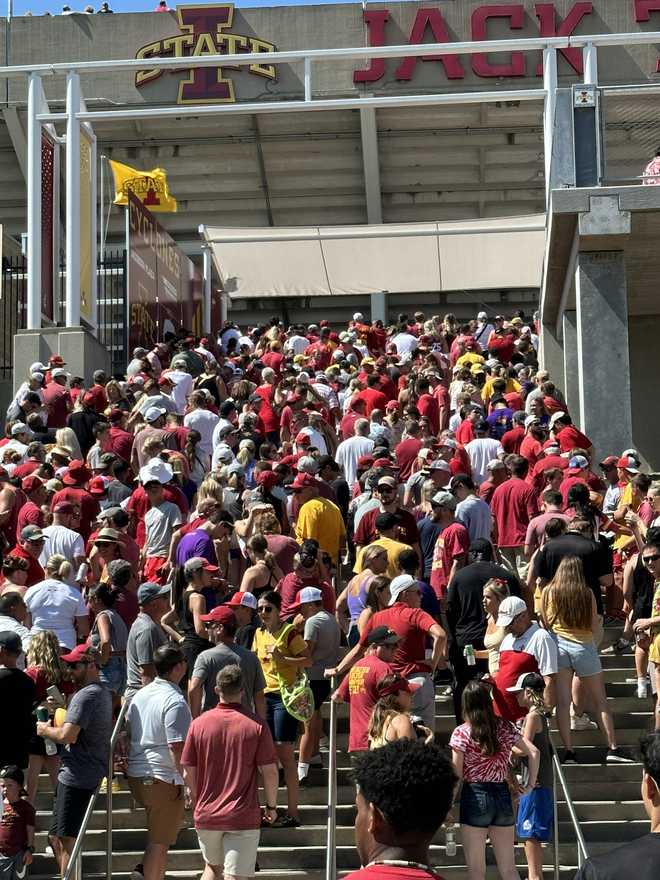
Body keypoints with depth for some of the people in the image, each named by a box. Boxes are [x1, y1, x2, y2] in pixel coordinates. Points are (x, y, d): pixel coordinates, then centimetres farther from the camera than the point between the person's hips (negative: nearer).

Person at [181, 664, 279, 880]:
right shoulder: (257, 725, -8)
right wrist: (272, 806, 6)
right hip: (243, 816, -3)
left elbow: (188, 773, 1)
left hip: (206, 814, 3)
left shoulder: (198, 724, -3)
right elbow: (269, 771, -8)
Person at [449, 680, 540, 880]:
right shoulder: (504, 727, 4)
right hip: (503, 796, 4)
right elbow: (533, 752, -1)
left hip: (475, 797, -4)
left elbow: (456, 775, -8)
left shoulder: (462, 733, -7)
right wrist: (530, 785, 6)